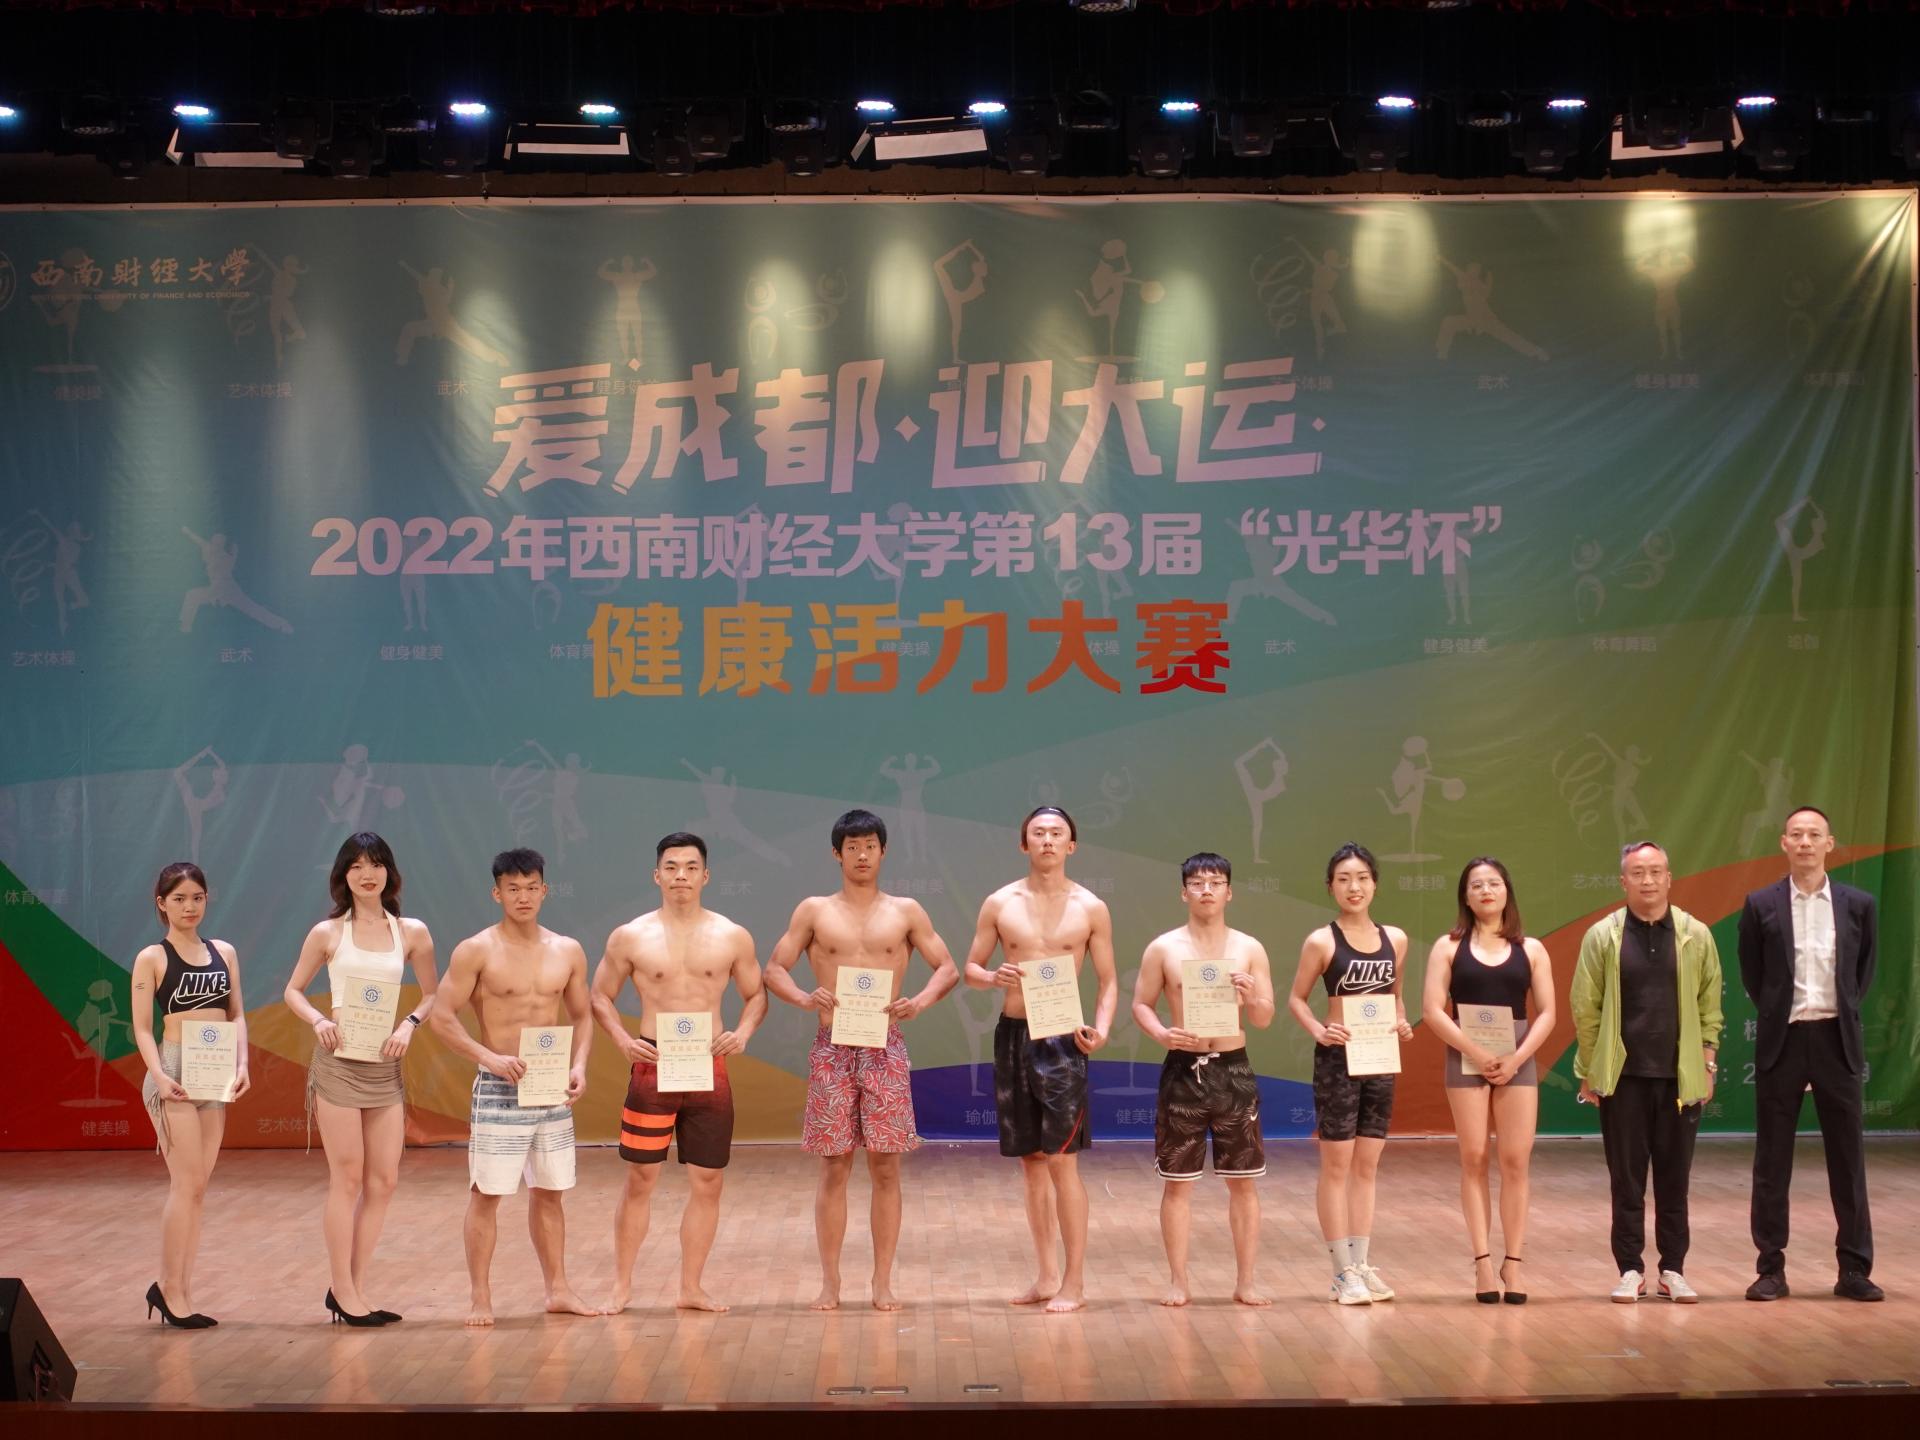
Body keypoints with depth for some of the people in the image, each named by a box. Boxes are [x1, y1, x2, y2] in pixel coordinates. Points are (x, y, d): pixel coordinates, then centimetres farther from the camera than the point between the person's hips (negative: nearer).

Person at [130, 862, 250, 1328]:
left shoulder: (224, 952, 12)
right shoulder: (151, 958, -1)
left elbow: (237, 1014, 11)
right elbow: (142, 1027, -5)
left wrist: (242, 1063, -4)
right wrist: (159, 1075, -19)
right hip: (175, 1071, -5)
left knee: (196, 1187, 6)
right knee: (188, 1182, -10)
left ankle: (177, 1291, 10)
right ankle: (171, 1288, -1)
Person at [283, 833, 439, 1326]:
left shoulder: (411, 933, 4)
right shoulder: (327, 933, -1)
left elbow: (432, 995, 11)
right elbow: (294, 990, 7)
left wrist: (410, 1024, -7)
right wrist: (318, 1022, -11)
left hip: (385, 1064, 3)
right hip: (339, 1061, -3)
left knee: (383, 1181, 3)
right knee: (347, 1178, -2)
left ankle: (355, 1288, 12)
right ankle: (343, 1290, 6)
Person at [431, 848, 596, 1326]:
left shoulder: (568, 951, 7)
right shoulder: (476, 952, -7)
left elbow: (581, 1016, 16)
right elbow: (442, 1017, -9)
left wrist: (578, 1065, 0)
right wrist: (489, 1057, -19)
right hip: (499, 1088, -4)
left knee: (549, 1192, 11)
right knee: (486, 1193, -2)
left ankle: (558, 1290, 20)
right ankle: (481, 1299, 4)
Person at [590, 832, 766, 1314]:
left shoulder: (732, 937, 3)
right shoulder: (630, 937, 0)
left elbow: (756, 994, 13)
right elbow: (600, 996, 8)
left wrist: (743, 1032, -6)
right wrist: (622, 1039, -7)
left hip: (710, 1070, 2)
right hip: (653, 1067, -2)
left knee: (707, 1182, 5)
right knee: (640, 1180, 2)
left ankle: (691, 1287, 15)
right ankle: (621, 1285, 13)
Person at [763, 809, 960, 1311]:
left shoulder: (906, 912, 7)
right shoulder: (814, 911, 6)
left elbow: (948, 968, 7)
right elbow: (774, 969, 5)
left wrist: (920, 1001, -13)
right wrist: (804, 998, -16)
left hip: (886, 1047, 1)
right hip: (832, 1048, 0)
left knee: (885, 1167, 1)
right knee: (834, 1168, 1)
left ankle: (883, 1282, 8)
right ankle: (830, 1282, 9)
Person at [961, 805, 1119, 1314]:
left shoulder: (1091, 908, 1)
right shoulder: (1000, 903, 5)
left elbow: (1108, 980, 4)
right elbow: (970, 969, 10)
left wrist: (1101, 1028, -13)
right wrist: (993, 977, -13)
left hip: (1062, 1038, -3)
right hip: (1013, 1034, 3)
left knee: (1061, 1160, -8)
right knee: (1031, 1160, 9)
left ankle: (1074, 1281, 0)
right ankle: (1047, 1276, 18)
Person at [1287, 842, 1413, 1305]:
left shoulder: (1395, 939, 5)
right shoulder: (1322, 942, -7)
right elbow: (1296, 998, -1)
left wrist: (1402, 1024, -1)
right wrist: (1319, 1031, -17)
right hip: (1338, 1059, -4)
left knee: (1367, 1166, 10)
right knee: (1336, 1165, 1)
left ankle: (1363, 1265, 17)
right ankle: (1343, 1272, 6)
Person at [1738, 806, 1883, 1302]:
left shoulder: (1857, 905, 2)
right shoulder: (1761, 905, -1)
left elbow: (1865, 969, 13)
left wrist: (1844, 1012, 7)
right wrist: (1775, 1012, 5)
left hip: (1837, 1040, 1)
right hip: (1781, 1040, -1)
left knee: (1847, 1156, 4)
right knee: (1772, 1159, 4)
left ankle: (1854, 1270, 12)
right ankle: (1771, 1269, 11)